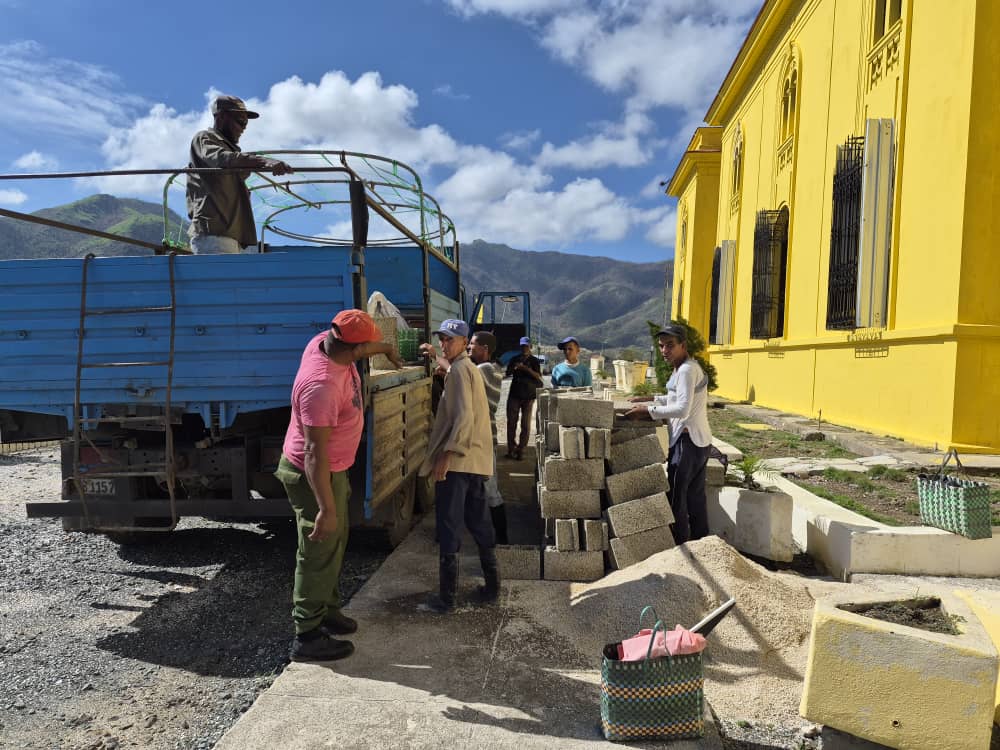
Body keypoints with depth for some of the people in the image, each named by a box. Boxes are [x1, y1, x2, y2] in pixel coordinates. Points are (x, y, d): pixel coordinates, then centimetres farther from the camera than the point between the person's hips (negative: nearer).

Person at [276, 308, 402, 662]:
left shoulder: (325, 340, -7)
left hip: (332, 469, 10)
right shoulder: (321, 385, -35)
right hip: (314, 475, -10)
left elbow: (364, 343, 18)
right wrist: (326, 508, -31)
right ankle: (307, 637, 18)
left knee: (336, 541, 21)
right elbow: (314, 453, -34)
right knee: (319, 552, 2)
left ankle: (327, 610, 38)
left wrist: (387, 349, 37)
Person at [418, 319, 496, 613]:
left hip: (457, 460, -10)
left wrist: (447, 453, -21)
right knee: (480, 524, 14)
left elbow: (463, 416, -21)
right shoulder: (470, 368, 19)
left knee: (449, 528, -3)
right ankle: (492, 585, 23)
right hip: (476, 459, 10)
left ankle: (447, 596, 3)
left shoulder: (459, 370, -11)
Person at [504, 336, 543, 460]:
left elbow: (538, 377, -6)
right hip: (514, 394, 2)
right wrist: (514, 368, -8)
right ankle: (511, 448, 7)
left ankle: (521, 450, 4)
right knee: (511, 422, 0)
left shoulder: (534, 360, 5)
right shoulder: (514, 359, 13)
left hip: (528, 395, -2)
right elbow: (507, 373, 12)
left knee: (525, 424, -1)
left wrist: (526, 369, -18)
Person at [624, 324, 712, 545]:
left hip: (687, 440, -10)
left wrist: (648, 410, -21)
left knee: (676, 499, -2)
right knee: (695, 497, 17)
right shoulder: (689, 367, 14)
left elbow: (682, 409, -27)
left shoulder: (687, 370, -18)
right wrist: (650, 399, 21)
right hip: (701, 440, 10)